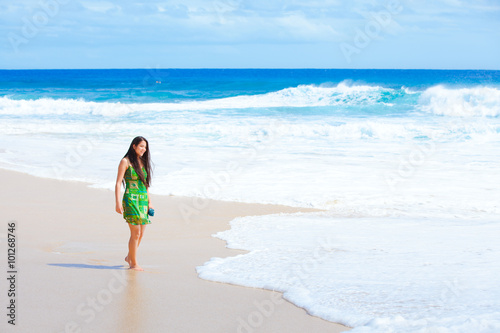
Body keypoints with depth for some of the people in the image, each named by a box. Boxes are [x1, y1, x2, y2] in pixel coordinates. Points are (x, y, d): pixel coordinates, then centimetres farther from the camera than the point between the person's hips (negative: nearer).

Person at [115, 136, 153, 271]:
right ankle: (134, 264, 2)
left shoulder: (143, 162, 14)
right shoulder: (125, 162, -5)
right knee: (136, 232, -8)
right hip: (131, 199, -7)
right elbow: (118, 183, -8)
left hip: (143, 200, 7)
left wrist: (149, 202, 16)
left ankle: (130, 257, 31)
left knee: (141, 233, 9)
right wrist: (118, 203, -15)